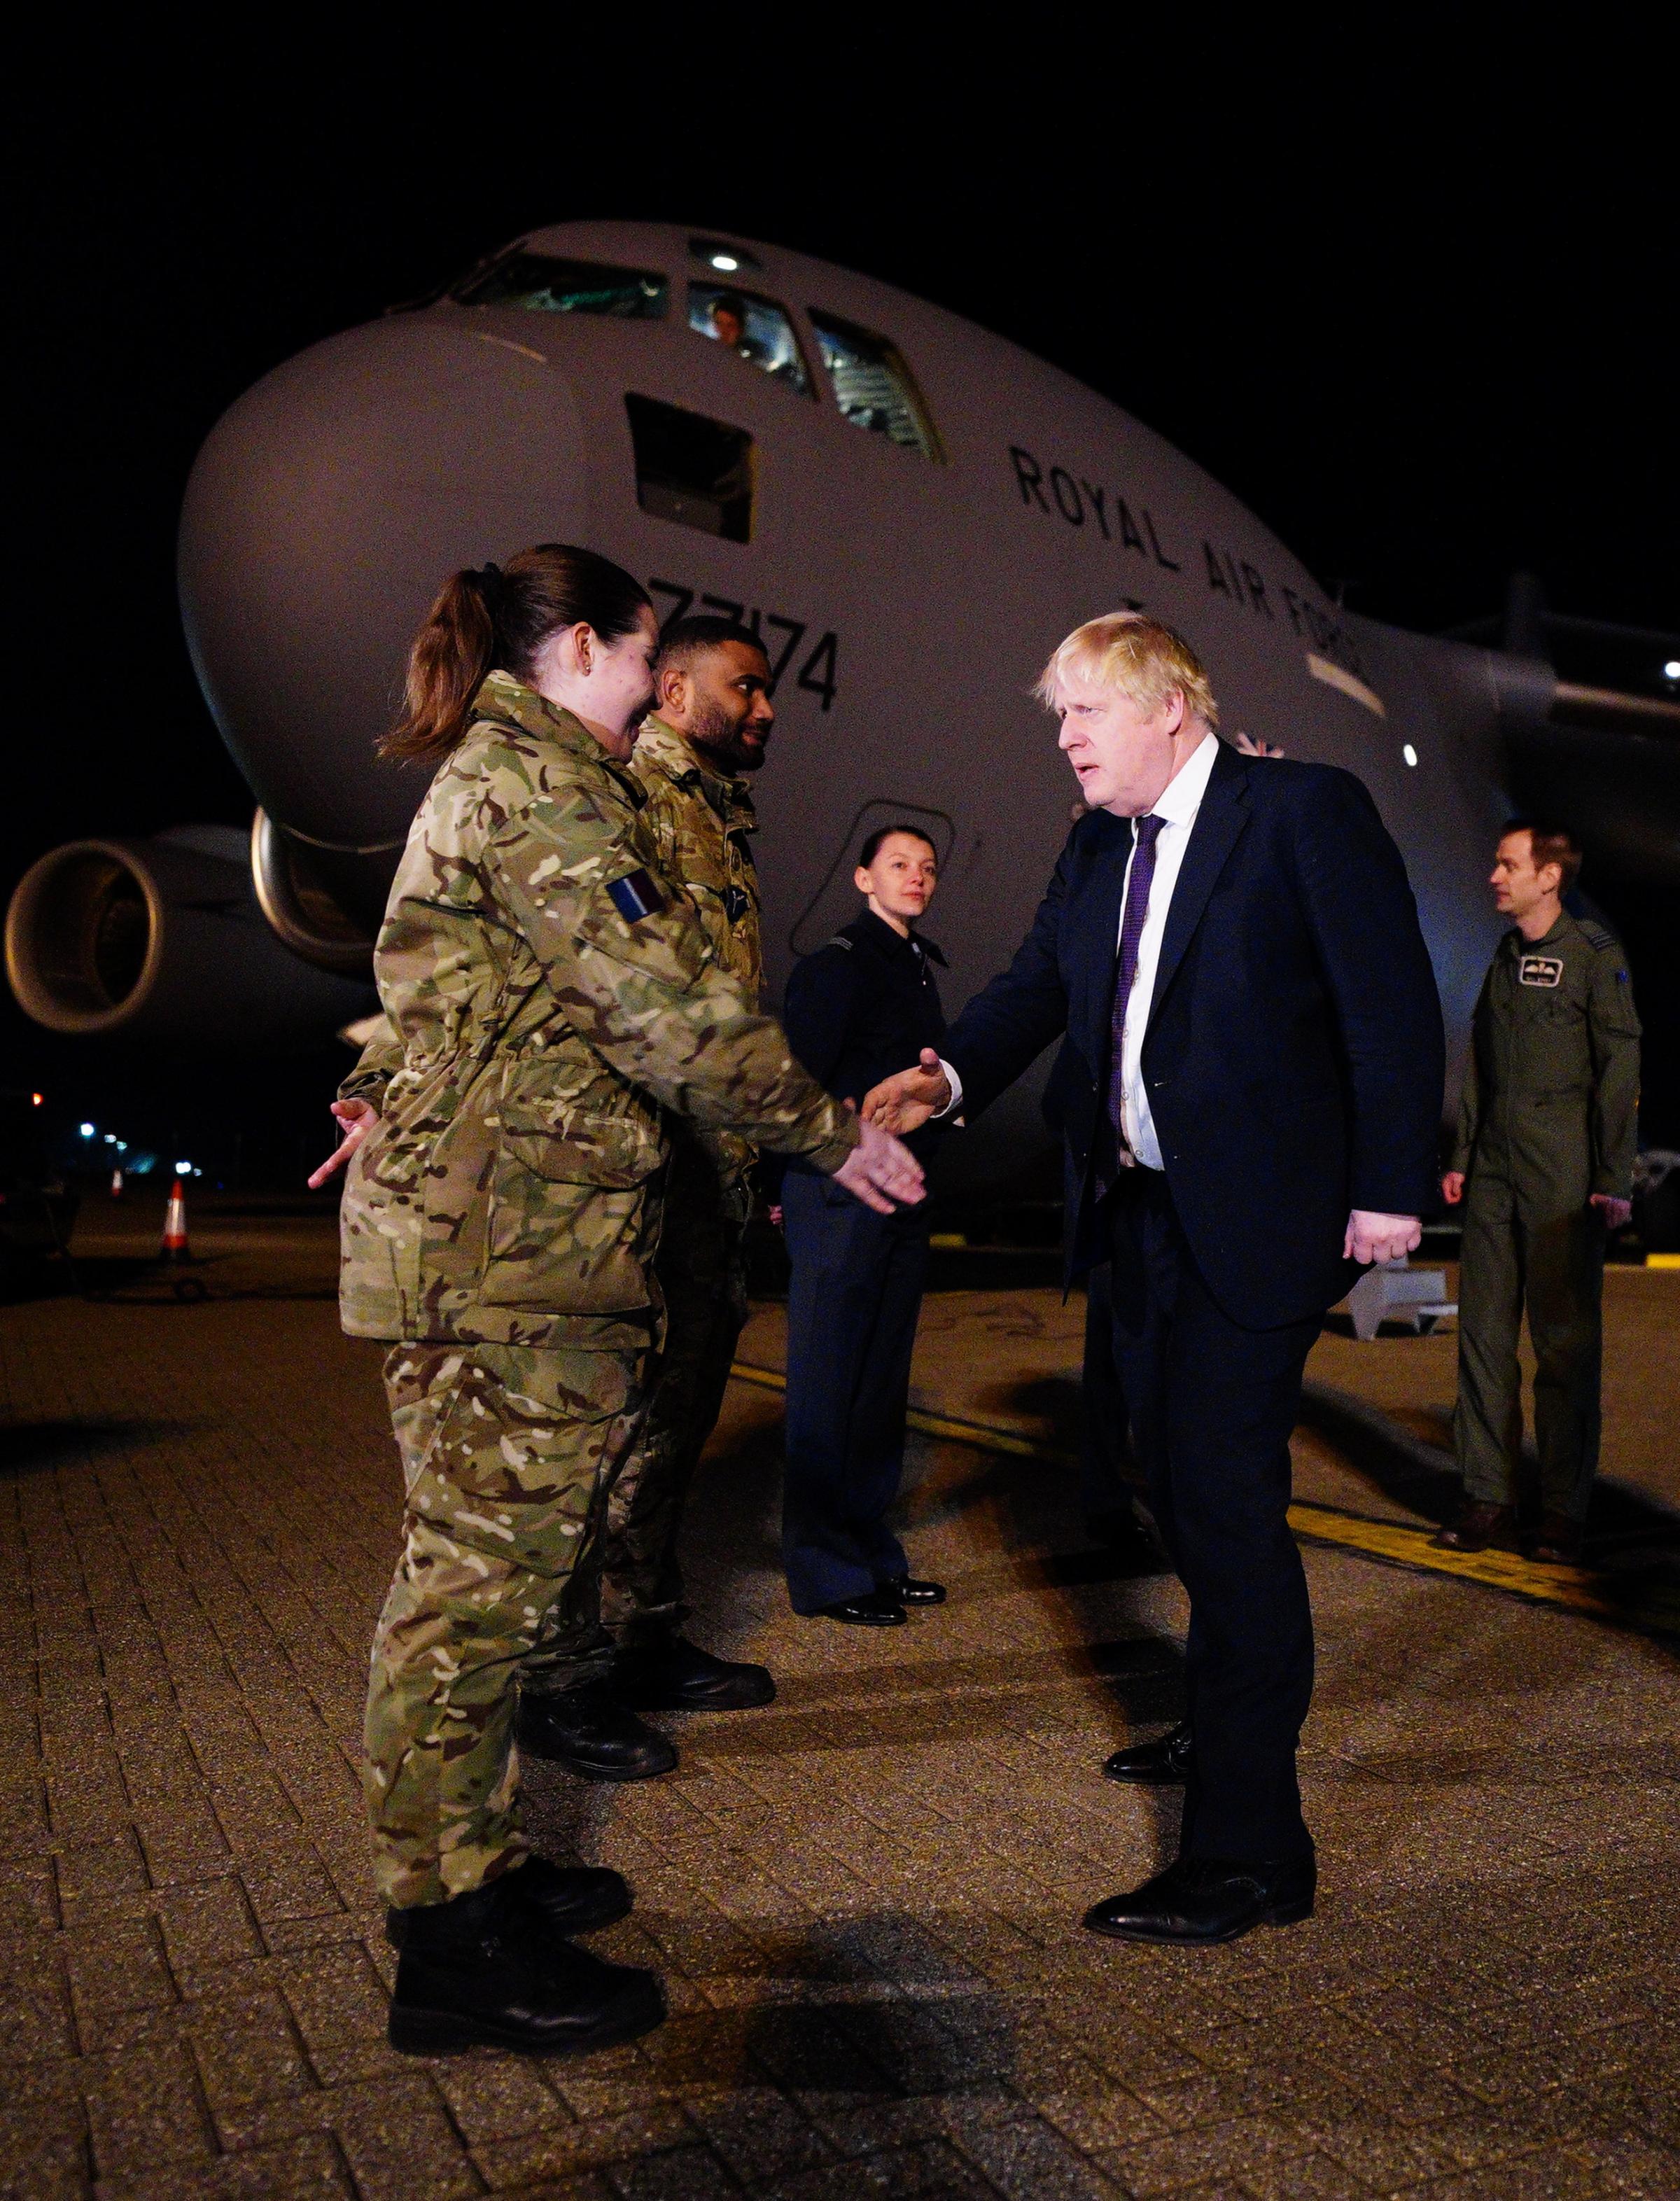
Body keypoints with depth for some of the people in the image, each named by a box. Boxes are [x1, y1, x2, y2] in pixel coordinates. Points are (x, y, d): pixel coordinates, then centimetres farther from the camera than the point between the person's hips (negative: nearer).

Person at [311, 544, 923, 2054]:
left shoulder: (485, 778, 24)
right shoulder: (549, 782, -11)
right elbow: (663, 1001, -16)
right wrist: (826, 1131, -9)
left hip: (469, 1228, 11)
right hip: (515, 1243, -11)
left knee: (479, 1571, 15)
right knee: (484, 1574, -4)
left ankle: (473, 1870, 27)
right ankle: (455, 1950, 7)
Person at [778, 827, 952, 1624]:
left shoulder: (913, 967, 17)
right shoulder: (839, 963, -8)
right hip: (839, 1192, -9)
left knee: (882, 1384, 13)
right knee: (829, 1384, -2)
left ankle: (870, 1553, 23)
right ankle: (825, 1572, 6)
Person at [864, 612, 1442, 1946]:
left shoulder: (1307, 810, -9)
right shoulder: (1098, 849, 12)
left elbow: (1394, 1006, -10)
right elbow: (1038, 984, 4)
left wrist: (1391, 1189, -13)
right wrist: (949, 1075, -15)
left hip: (1259, 1220, -7)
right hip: (1143, 1219, 8)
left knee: (1225, 1498, -8)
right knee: (1184, 1486, 18)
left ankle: (1249, 1847, 2)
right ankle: (1232, 1719, 41)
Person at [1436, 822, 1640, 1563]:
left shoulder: (1596, 954, -2)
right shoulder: (1504, 955, 16)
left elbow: (1620, 1071, -6)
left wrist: (1614, 1179, -10)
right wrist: (1461, 1156, 14)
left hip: (1562, 1170, -6)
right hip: (1493, 1168, 6)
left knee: (1565, 1340, -1)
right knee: (1483, 1330, 4)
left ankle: (1564, 1510, 6)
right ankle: (1489, 1496, 11)